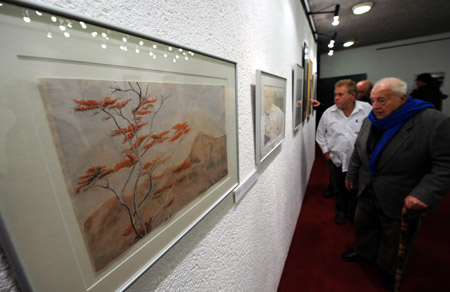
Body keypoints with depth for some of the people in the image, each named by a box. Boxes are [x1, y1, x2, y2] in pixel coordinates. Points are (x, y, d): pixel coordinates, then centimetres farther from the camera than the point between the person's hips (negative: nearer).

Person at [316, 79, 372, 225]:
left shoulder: (367, 109, -9)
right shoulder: (328, 113, -4)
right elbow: (320, 134, 6)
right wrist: (326, 152, 2)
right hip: (336, 160, 1)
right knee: (339, 189, 17)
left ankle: (355, 213, 42)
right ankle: (341, 211, 41)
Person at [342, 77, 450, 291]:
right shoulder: (370, 120, 0)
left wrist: (425, 194, -27)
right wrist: (351, 175, 15)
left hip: (402, 200, -5)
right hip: (368, 192, 5)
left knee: (394, 239, 18)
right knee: (363, 224, 23)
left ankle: (390, 270, 45)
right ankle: (363, 252, 50)